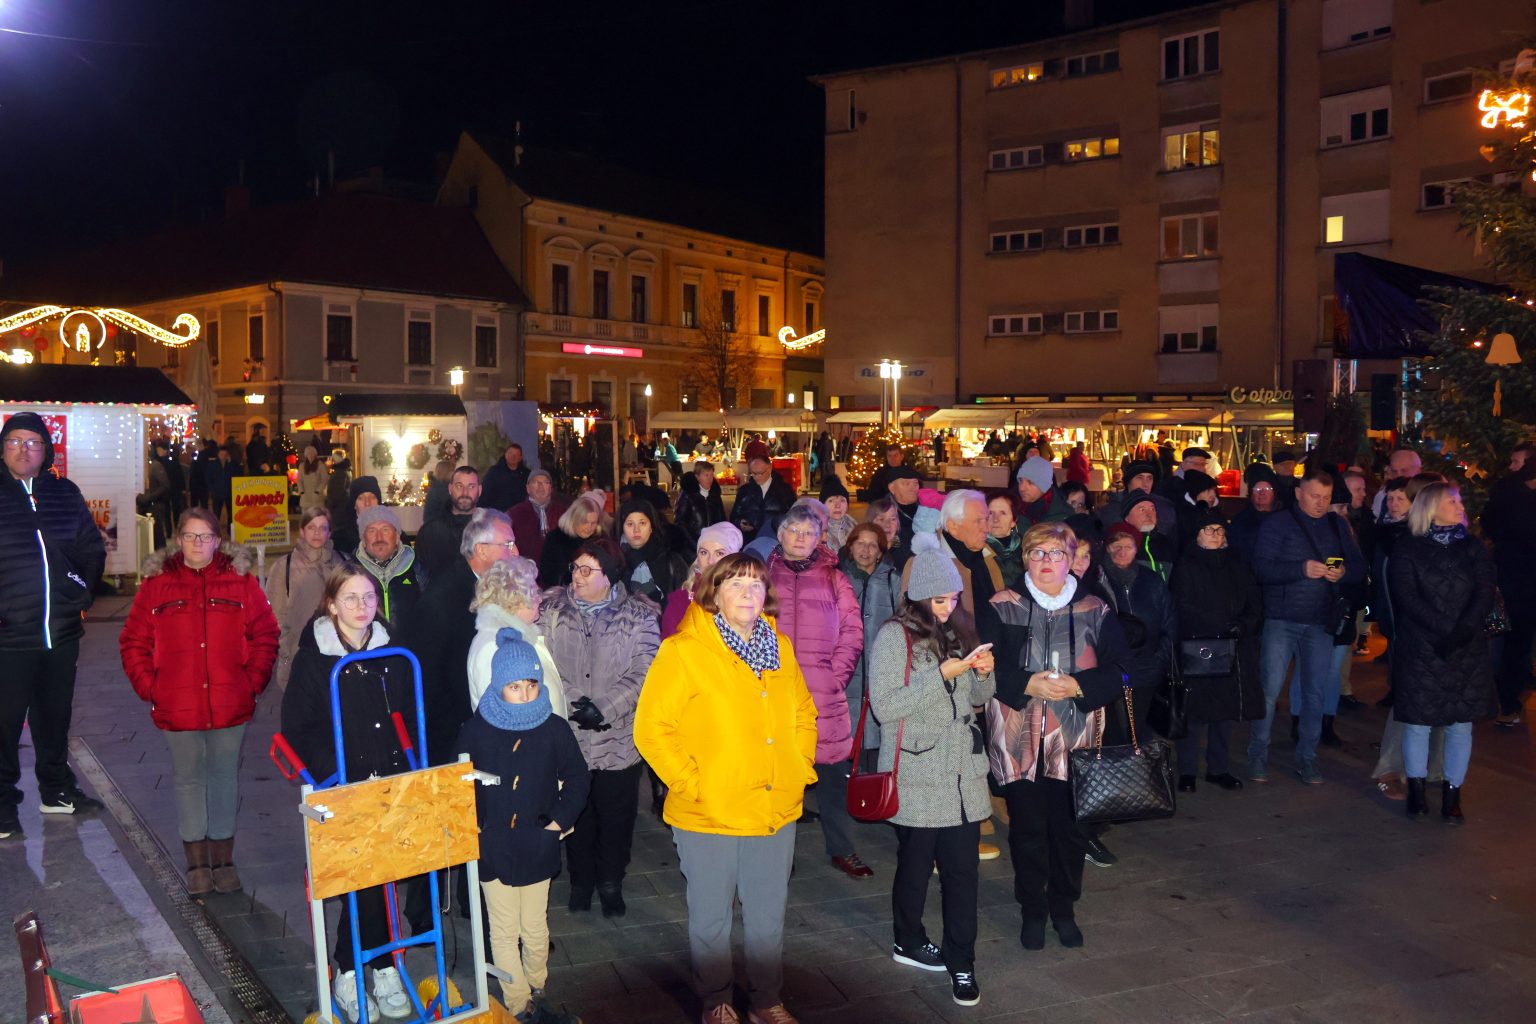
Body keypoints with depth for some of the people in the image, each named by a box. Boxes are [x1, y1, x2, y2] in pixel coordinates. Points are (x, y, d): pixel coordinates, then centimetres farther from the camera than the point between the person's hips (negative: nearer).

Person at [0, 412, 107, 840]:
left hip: (61, 631, 4)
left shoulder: (65, 494, 7)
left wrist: (82, 594, 7)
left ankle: (56, 789, 30)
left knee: (55, 717, 16)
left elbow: (93, 548, 16)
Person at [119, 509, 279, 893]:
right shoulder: (157, 584, 2)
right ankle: (196, 863, 21)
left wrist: (253, 681, -4)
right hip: (177, 707, 0)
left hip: (230, 705, 0)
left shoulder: (241, 581, 2)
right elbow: (133, 642, 5)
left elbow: (265, 635, 3)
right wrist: (149, 686, -4)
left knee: (225, 778, 9)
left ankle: (223, 858, 22)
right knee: (189, 780, 10)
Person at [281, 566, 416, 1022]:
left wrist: (405, 769, 2)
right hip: (339, 792, -3)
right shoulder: (313, 658, -4)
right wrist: (334, 776, -13)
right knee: (362, 876, -5)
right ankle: (350, 972, 12)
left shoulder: (392, 654, 6)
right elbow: (297, 729, -5)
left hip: (391, 785, 3)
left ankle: (378, 966, 23)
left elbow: (411, 718, 13)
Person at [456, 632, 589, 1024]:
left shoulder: (554, 728, -4)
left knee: (535, 929, 13)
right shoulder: (476, 730, -5)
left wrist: (560, 820, -2)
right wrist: (473, 826, -3)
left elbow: (577, 778, 7)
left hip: (538, 848, 1)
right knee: (504, 933, 6)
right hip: (493, 849, -1)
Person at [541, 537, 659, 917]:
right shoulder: (551, 609, 0)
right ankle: (581, 880, 36)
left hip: (619, 738, -1)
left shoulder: (638, 616, -3)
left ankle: (611, 882, 32)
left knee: (616, 814, 10)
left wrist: (603, 707, -18)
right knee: (576, 810, 14)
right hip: (568, 736, 1)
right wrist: (573, 702, -16)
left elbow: (642, 674, -9)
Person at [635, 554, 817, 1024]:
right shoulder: (683, 651, -13)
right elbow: (650, 727, -15)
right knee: (711, 919, 13)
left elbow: (804, 712, 17)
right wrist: (690, 782, -16)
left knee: (769, 917, 18)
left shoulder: (781, 648, 5)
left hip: (777, 811, 5)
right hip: (708, 816, -4)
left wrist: (800, 768, 7)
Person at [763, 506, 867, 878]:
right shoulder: (765, 576, 10)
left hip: (824, 693, 0)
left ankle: (841, 849, 14)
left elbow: (852, 630, 6)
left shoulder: (834, 579, 11)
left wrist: (837, 674, -4)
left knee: (833, 772, 1)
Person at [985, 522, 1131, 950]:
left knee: (1070, 829, 7)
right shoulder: (1003, 609, 1)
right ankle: (1032, 911, 25)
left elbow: (1120, 671, 1)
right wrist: (1028, 683, -18)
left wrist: (1077, 685, -14)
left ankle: (1063, 908, 29)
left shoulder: (1094, 612, 5)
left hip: (1076, 741, 1)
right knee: (1028, 828, 5)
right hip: (1019, 742, -1)